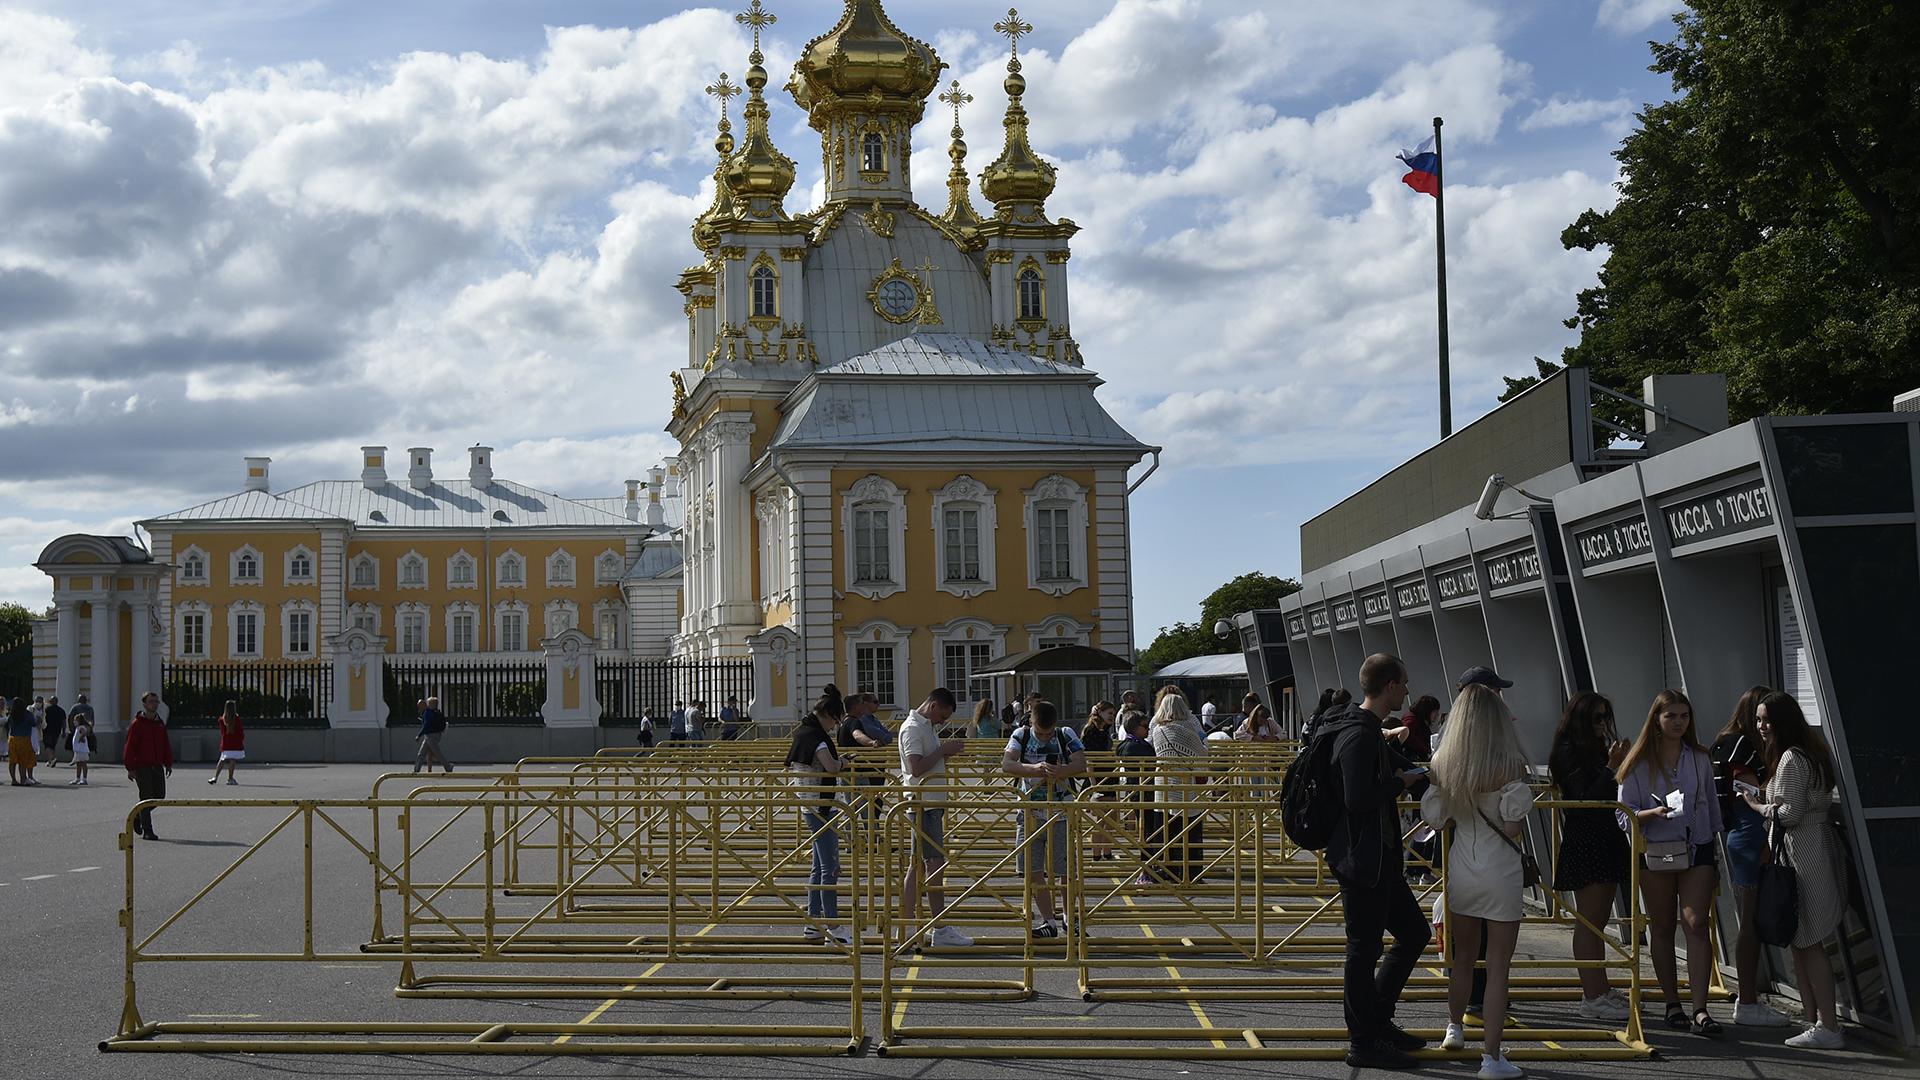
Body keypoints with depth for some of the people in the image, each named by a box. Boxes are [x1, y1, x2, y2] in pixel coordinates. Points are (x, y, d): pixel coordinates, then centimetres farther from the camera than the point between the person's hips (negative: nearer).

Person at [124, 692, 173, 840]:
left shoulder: (160, 724, 13)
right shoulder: (137, 724, -6)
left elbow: (166, 745, 18)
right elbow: (129, 747, -8)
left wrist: (168, 764, 12)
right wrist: (130, 768, -12)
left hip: (157, 766, 6)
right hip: (142, 766, -6)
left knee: (160, 795, 5)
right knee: (146, 796, -7)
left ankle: (138, 816, 28)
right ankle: (147, 831, -2)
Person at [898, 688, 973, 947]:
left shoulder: (927, 727, 18)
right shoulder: (912, 728, -13)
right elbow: (916, 768, -22)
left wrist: (947, 752, 8)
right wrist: (943, 751, -17)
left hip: (932, 802, 10)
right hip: (924, 803, -10)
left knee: (918, 863, 10)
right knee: (936, 863, -10)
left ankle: (908, 924, 13)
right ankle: (941, 929, -9)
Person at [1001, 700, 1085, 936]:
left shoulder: (1066, 736, -2)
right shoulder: (1021, 736, 0)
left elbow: (1081, 764, -13)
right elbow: (1006, 764, -13)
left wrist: (1061, 771, -34)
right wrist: (1033, 769, -30)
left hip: (1060, 815, -1)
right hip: (1030, 813, 1)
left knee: (1066, 872, 2)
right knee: (1034, 872, 2)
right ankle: (1049, 922, 13)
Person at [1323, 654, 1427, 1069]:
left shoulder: (1368, 731, 14)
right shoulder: (1359, 736, -19)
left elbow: (1398, 766, 32)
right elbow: (1358, 799, -28)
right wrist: (1400, 782, -13)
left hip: (1378, 859, 11)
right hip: (1361, 860, -11)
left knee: (1414, 932, 17)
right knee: (1364, 949, -2)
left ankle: (1376, 1020, 26)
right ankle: (1363, 1042, 8)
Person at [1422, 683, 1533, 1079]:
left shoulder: (1443, 763, -3)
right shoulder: (1511, 765, -16)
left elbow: (1435, 817, 1)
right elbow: (1512, 826, -17)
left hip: (1460, 869, 5)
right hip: (1500, 873, -5)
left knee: (1463, 957, 24)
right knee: (1497, 968, 2)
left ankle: (1455, 1029, 41)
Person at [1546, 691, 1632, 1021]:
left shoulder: (1597, 750, 17)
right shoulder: (1570, 752, -10)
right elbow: (1584, 799, -19)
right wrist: (1611, 768, -19)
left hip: (1606, 842, 10)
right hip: (1584, 843, -10)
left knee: (1598, 921, 13)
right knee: (1589, 922, -9)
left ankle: (1600, 989, 19)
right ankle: (1592, 997, -9)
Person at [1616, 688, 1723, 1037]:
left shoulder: (1700, 759, 10)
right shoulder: (1639, 762, 0)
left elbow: (1712, 807, 17)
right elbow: (1624, 813, -3)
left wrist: (1716, 861, 16)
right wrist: (1654, 813, -22)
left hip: (1697, 850, 1)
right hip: (1655, 852, -1)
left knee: (1697, 925, -11)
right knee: (1661, 929, 7)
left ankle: (1700, 1010, -14)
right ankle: (1672, 1004, 18)